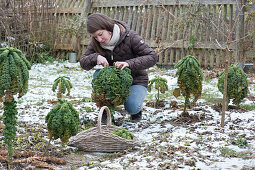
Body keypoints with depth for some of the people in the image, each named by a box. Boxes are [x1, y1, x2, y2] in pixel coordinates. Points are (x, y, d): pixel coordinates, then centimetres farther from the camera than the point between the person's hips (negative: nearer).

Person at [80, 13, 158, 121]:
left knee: (132, 108, -30)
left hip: (135, 80, -4)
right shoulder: (96, 43, -9)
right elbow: (83, 62, -8)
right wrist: (96, 57, -31)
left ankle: (136, 107, 8)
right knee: (98, 75, -27)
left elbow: (153, 57, -26)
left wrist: (129, 63, -41)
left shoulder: (130, 37, -21)